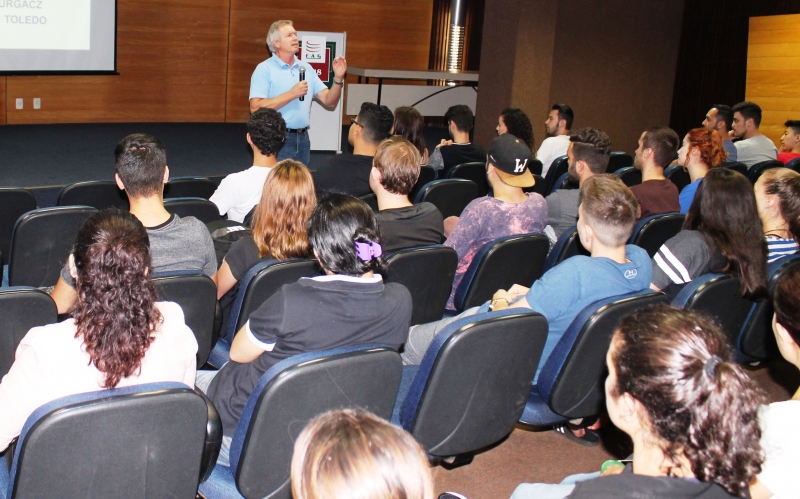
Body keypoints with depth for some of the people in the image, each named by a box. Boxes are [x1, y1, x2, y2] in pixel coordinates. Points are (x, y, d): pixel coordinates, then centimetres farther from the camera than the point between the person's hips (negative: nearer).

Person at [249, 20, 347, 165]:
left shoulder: (306, 68, 11)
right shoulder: (265, 69, -6)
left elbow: (329, 101, 9)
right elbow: (256, 108, -17)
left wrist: (338, 78, -8)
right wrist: (292, 94, -18)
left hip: (303, 138, 6)